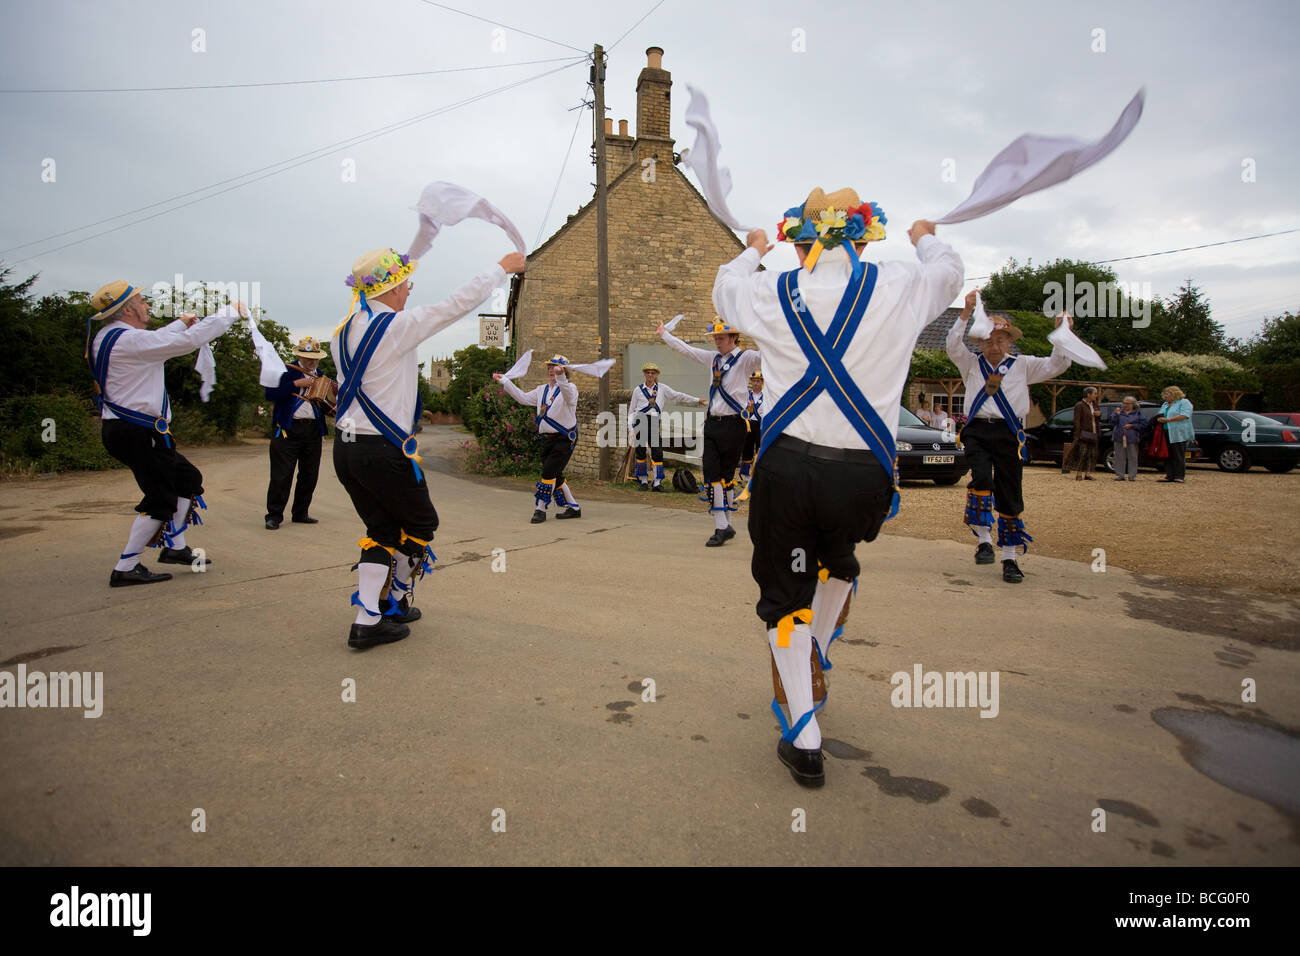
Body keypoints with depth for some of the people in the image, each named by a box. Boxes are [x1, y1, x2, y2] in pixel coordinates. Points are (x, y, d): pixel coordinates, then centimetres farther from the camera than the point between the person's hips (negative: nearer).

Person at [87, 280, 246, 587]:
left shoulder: (105, 338, 11)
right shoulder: (129, 340, -19)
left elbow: (156, 341, 29)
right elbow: (190, 340, -20)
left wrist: (180, 323, 34)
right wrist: (230, 312, -10)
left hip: (126, 431, 11)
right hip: (137, 434, -11)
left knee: (189, 479, 17)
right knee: (160, 500, -3)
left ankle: (175, 547, 24)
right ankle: (125, 570, 4)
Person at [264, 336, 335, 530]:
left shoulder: (321, 377, 17)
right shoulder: (287, 371, 1)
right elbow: (270, 393, -11)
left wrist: (333, 406, 0)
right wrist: (296, 384, -16)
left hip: (313, 431, 5)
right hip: (288, 430, -5)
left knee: (309, 476, 8)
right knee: (282, 475, -4)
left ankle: (301, 513, 20)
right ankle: (274, 515, 4)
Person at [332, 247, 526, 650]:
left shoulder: (343, 332, 9)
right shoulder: (397, 325, -14)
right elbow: (458, 303, -9)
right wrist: (503, 268, 4)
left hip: (346, 448, 8)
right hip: (383, 452, -8)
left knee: (382, 530, 15)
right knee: (420, 524, 14)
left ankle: (367, 619, 12)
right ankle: (397, 601, 27)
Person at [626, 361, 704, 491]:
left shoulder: (662, 389, 12)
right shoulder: (638, 390, 9)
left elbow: (678, 396, 16)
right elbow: (632, 410, 11)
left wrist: (697, 400, 16)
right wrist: (630, 427, 1)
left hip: (654, 422, 1)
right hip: (640, 421, 0)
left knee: (657, 452, -8)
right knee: (640, 452, 0)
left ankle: (657, 482, -5)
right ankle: (643, 480, 12)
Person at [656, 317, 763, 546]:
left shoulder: (745, 358, -4)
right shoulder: (713, 358, 15)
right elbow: (686, 349, 27)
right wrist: (664, 334, 36)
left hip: (733, 425, -6)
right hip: (712, 424, 6)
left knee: (726, 477, 2)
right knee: (712, 477, -1)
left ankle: (725, 525, 16)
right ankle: (722, 527, 4)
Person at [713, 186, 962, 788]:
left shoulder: (772, 292, 2)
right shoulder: (898, 287, 0)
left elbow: (726, 288, 26)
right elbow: (947, 271, 24)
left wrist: (753, 251, 47)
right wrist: (925, 239, 46)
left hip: (786, 467, 0)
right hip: (864, 473, 1)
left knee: (784, 595, 12)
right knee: (838, 558, 31)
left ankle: (804, 741, 12)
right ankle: (816, 656, 49)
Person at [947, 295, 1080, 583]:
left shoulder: (1023, 365, 16)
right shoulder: (972, 364, 16)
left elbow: (1056, 365, 7)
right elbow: (953, 346, 1)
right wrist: (967, 312, -10)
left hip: (1009, 434, 1)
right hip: (977, 431, 0)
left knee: (1010, 496, 2)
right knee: (981, 478, -27)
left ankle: (1010, 559, 11)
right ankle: (983, 540, -17)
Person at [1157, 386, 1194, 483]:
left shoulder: (1184, 402, -1)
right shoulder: (1165, 404, 23)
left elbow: (1184, 415, -16)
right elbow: (1159, 415, 24)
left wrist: (1168, 419, -18)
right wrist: (1159, 419, -1)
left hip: (1179, 434, -7)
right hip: (1166, 434, 7)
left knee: (1179, 456, -5)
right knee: (1168, 455, 5)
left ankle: (1180, 476, -2)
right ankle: (1169, 476, 7)